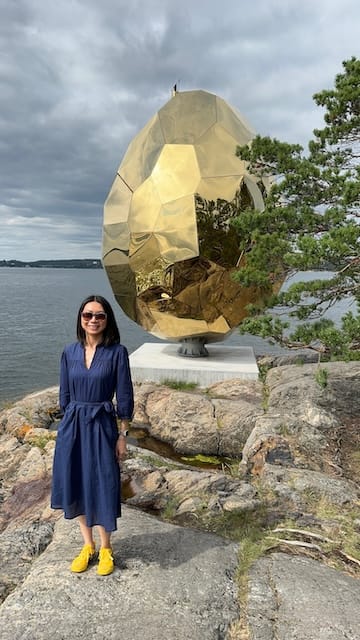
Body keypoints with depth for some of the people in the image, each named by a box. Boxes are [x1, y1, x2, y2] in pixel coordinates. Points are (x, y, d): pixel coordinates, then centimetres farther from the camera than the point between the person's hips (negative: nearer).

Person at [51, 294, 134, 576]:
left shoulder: (117, 352, -10)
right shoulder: (69, 352, 1)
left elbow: (125, 397, -7)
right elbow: (65, 395, 9)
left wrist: (122, 436, -6)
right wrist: (71, 425, 9)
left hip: (101, 427, -4)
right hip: (72, 427, 4)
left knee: (102, 488, 7)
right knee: (76, 487, 14)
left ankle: (106, 549, 32)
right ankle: (87, 545, 37)